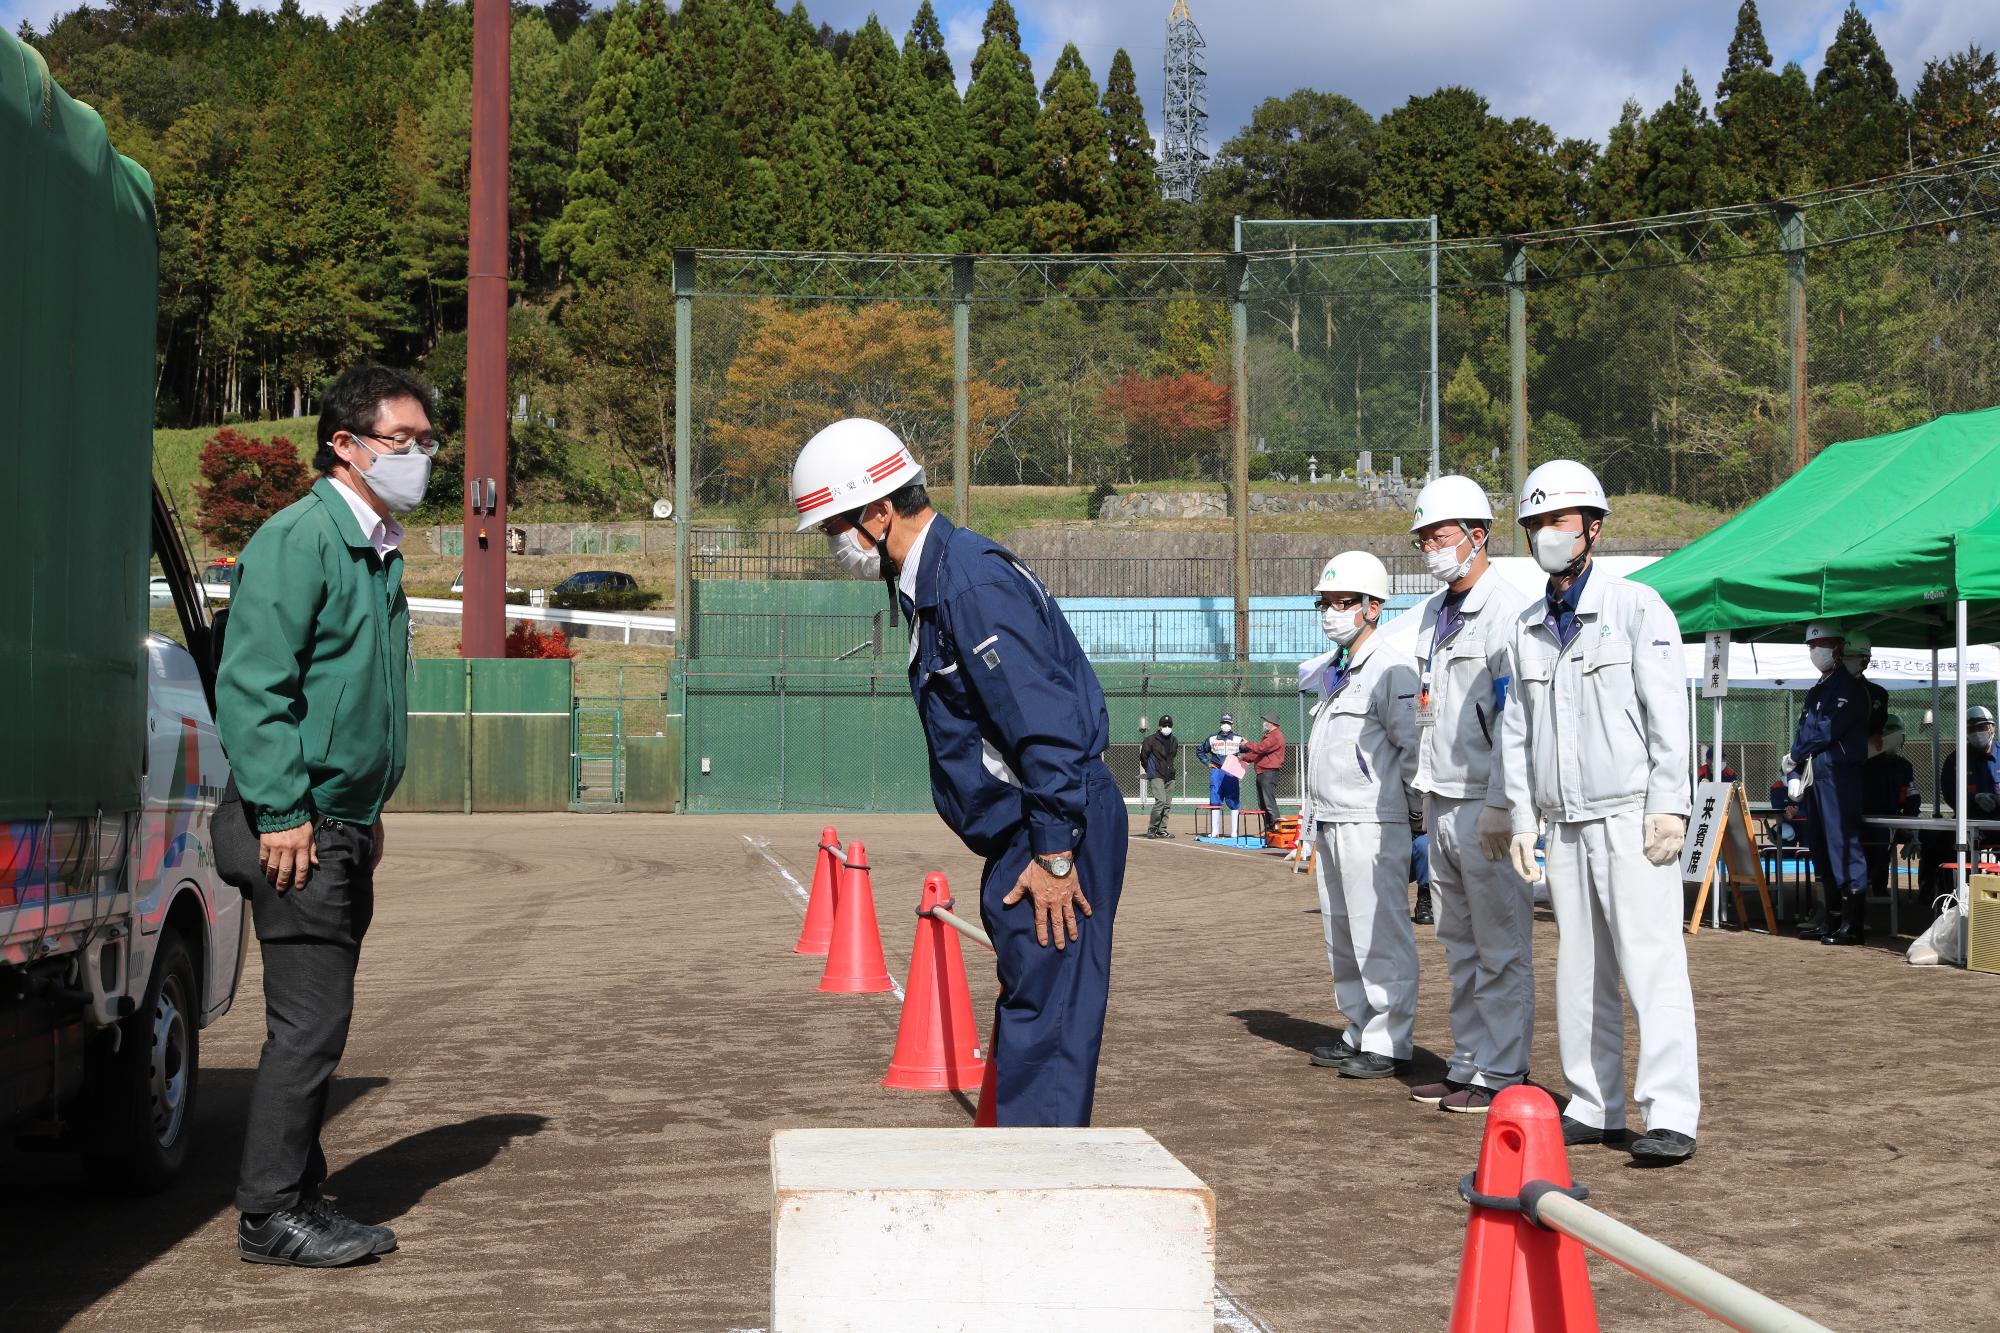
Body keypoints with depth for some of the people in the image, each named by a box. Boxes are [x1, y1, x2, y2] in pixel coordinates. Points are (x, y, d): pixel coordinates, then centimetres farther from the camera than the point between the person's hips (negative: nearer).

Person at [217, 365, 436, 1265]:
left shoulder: (377, 548, 16)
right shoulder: (299, 539, -13)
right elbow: (252, 686, -18)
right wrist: (283, 812, -21)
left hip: (347, 826, 9)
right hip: (302, 827, -9)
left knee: (318, 1023, 13)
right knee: (308, 1023, -8)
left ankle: (302, 1200, 21)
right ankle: (270, 1215, 0)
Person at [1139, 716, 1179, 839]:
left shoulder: (1174, 742, 12)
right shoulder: (1151, 740, -5)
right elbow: (1143, 757, 2)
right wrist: (1150, 771, 8)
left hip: (1170, 777, 6)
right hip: (1156, 777, -6)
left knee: (1168, 804, 4)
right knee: (1160, 800, -18)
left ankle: (1161, 830, 11)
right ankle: (1151, 828, -8)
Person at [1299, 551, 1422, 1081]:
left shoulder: (1392, 668, -9)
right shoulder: (1333, 673, 20)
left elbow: (1414, 747, -13)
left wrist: (1417, 814, -8)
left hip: (1373, 824, -10)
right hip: (1331, 824, 10)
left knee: (1380, 935, -8)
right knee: (1342, 938, 13)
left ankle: (1388, 1042, -4)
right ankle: (1359, 1033, 20)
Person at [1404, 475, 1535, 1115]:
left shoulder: (1509, 612, -11)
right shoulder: (1434, 614, 17)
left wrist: (1499, 806, -19)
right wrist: (1429, 791, 14)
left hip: (1486, 805, -9)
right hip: (1442, 800, 9)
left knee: (1501, 946, -3)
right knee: (1459, 943, 13)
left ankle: (1501, 1074, 2)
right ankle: (1467, 1063, 19)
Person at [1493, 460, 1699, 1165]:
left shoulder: (1636, 607, -1)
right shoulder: (1527, 629, 15)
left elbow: (1668, 713, -6)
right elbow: (1516, 730, 16)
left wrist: (1668, 806, -13)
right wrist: (1520, 820, 10)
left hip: (1631, 818, -6)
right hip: (1565, 825, 6)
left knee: (1652, 962, -9)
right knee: (1579, 970, 6)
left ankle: (1671, 1117, -9)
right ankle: (1594, 1108, 12)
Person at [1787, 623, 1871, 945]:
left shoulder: (1849, 687, -6)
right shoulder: (1817, 691, 22)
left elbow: (1827, 731, -14)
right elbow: (1803, 732, 18)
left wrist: (1793, 757, -3)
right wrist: (1794, 775, 5)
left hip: (1838, 776, -9)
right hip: (1813, 778, 9)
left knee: (1843, 843, -12)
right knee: (1821, 848, 11)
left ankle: (1852, 925, -13)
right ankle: (1831, 919, 17)